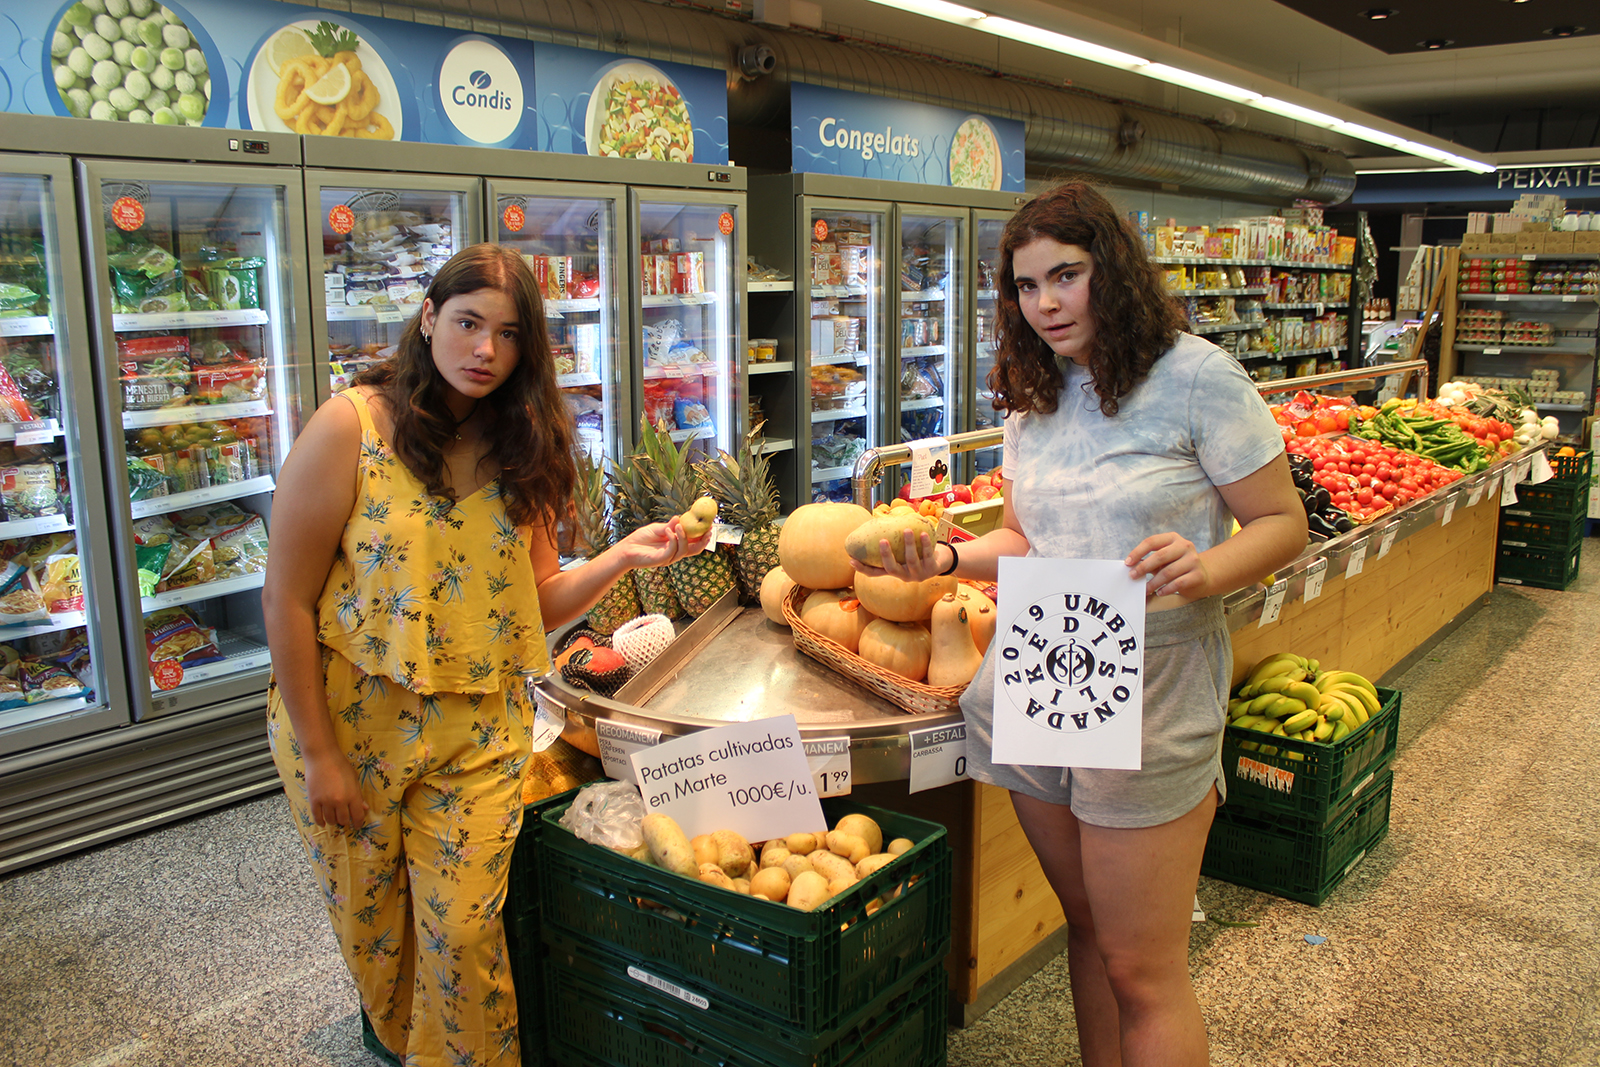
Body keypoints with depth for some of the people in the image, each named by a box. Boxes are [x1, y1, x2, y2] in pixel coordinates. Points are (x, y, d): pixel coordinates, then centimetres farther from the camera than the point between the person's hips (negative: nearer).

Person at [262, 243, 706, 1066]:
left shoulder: (523, 449, 1)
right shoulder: (350, 427, -13)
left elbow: (535, 603, 2)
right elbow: (287, 601, -11)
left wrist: (625, 556, -14)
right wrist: (319, 753, -11)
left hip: (479, 732, 2)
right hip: (347, 721, -1)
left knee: (462, 933, 1)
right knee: (371, 928, 17)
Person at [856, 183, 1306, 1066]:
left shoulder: (1195, 376, -8)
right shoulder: (1034, 396, 11)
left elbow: (1283, 524, -6)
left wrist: (1205, 570, -25)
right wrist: (947, 559, -2)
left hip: (1147, 690, -6)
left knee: (1142, 968, 2)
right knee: (1085, 925, 20)